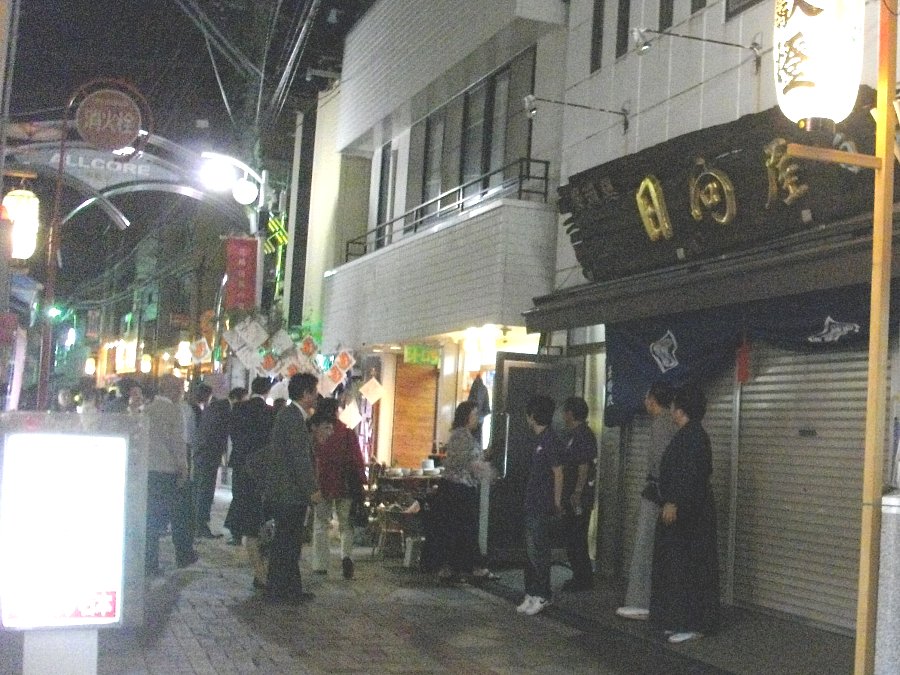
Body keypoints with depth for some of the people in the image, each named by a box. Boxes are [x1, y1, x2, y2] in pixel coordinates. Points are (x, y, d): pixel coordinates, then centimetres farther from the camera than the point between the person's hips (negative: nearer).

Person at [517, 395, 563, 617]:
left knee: (537, 552, -4)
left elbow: (558, 474, -16)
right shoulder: (541, 440, 14)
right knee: (530, 552, 12)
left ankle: (542, 596, 3)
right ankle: (531, 594, 18)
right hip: (533, 506, 10)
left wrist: (556, 504, -13)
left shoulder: (549, 441, -15)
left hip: (542, 508, -10)